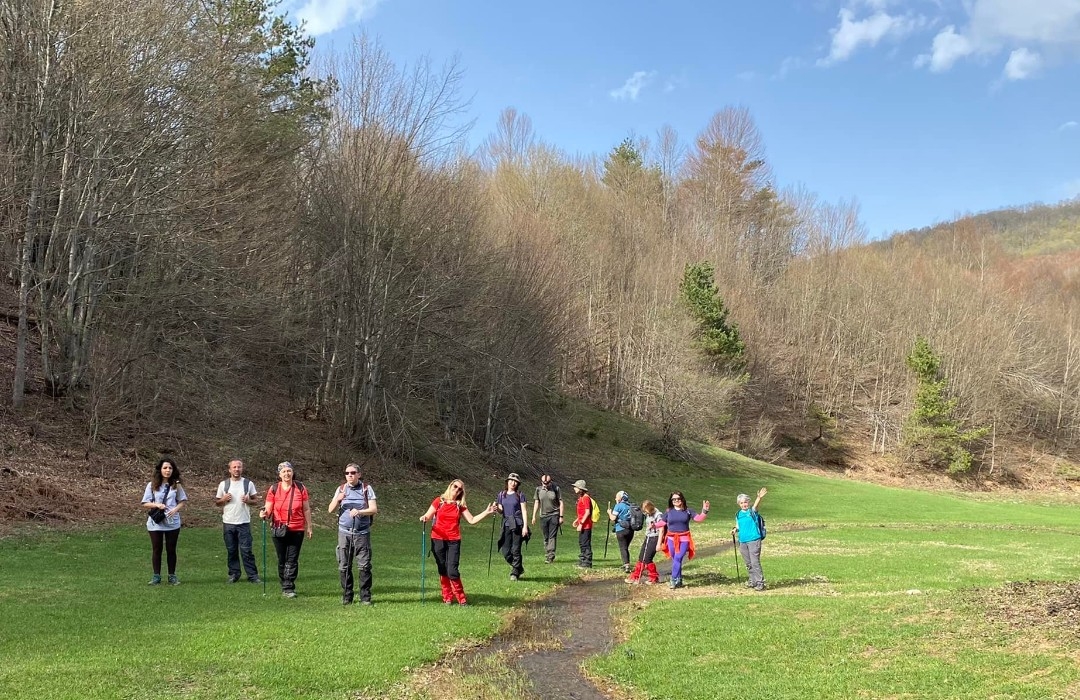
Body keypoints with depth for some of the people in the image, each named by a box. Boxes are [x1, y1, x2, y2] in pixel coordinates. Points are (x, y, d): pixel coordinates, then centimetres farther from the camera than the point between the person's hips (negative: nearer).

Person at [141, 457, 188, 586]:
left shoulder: (176, 485, 1)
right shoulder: (152, 485, -3)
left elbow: (183, 501, 6)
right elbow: (145, 503, -2)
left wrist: (176, 509, -13)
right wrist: (156, 505, -20)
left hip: (172, 523, 1)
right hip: (155, 523, -1)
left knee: (171, 550, 8)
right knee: (156, 550, 7)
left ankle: (172, 575, 17)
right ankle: (156, 576, 17)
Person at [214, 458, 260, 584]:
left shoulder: (248, 483, 3)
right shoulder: (223, 484, 4)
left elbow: (256, 500, 7)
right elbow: (216, 502, 11)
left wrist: (248, 500, -13)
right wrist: (223, 500, -10)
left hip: (244, 522, -2)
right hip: (228, 523, 2)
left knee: (246, 550, -4)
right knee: (231, 550, 8)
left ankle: (252, 575, -1)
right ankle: (233, 574, 17)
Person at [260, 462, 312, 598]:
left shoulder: (300, 488, 0)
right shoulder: (274, 489, -1)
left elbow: (306, 509, 5)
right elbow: (268, 510, -1)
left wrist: (309, 527, 4)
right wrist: (264, 514, -24)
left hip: (297, 530, 0)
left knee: (292, 560, -2)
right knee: (282, 560, 7)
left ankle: (288, 588, -1)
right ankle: (285, 587, 16)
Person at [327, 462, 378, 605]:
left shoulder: (367, 488, 4)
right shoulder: (341, 489, 10)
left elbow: (374, 509, -5)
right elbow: (331, 510, 7)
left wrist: (359, 512, -22)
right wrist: (337, 500, -13)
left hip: (362, 533, -2)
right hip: (344, 532, 2)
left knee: (364, 566, -5)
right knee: (344, 566, 3)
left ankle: (365, 597, 2)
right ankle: (346, 597, 12)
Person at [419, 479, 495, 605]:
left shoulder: (461, 505, 7)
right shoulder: (439, 501, 2)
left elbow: (472, 520, 4)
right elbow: (427, 516, 4)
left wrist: (486, 512, -4)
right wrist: (424, 518, -19)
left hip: (454, 541, 0)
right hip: (438, 540, 0)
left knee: (452, 571, -9)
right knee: (443, 571, 5)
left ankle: (461, 599, 3)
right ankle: (447, 598, 18)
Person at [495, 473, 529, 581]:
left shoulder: (519, 495, 0)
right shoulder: (502, 495, 10)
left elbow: (523, 511, -2)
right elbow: (501, 510, 12)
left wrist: (525, 526, -9)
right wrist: (497, 509, -11)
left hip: (518, 525, -3)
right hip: (506, 525, 4)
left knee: (516, 550, -4)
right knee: (505, 552, 2)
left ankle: (515, 573, 9)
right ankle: (519, 568, 24)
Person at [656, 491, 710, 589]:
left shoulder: (687, 511, 3)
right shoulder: (668, 512, 7)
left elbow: (698, 518, -1)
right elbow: (662, 522, 14)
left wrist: (704, 511, -16)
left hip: (684, 539, -3)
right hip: (671, 539, 3)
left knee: (678, 558, -15)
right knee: (674, 560, 7)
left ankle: (674, 580, -13)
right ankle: (679, 581, 16)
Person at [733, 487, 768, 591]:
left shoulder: (752, 511, -4)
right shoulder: (738, 515, 11)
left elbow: (756, 505, -25)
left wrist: (759, 497, -46)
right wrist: (735, 530, -4)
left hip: (754, 540, -6)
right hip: (743, 541, 6)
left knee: (755, 562, -9)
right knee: (748, 563, 13)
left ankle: (760, 582, -4)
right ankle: (752, 581, 24)